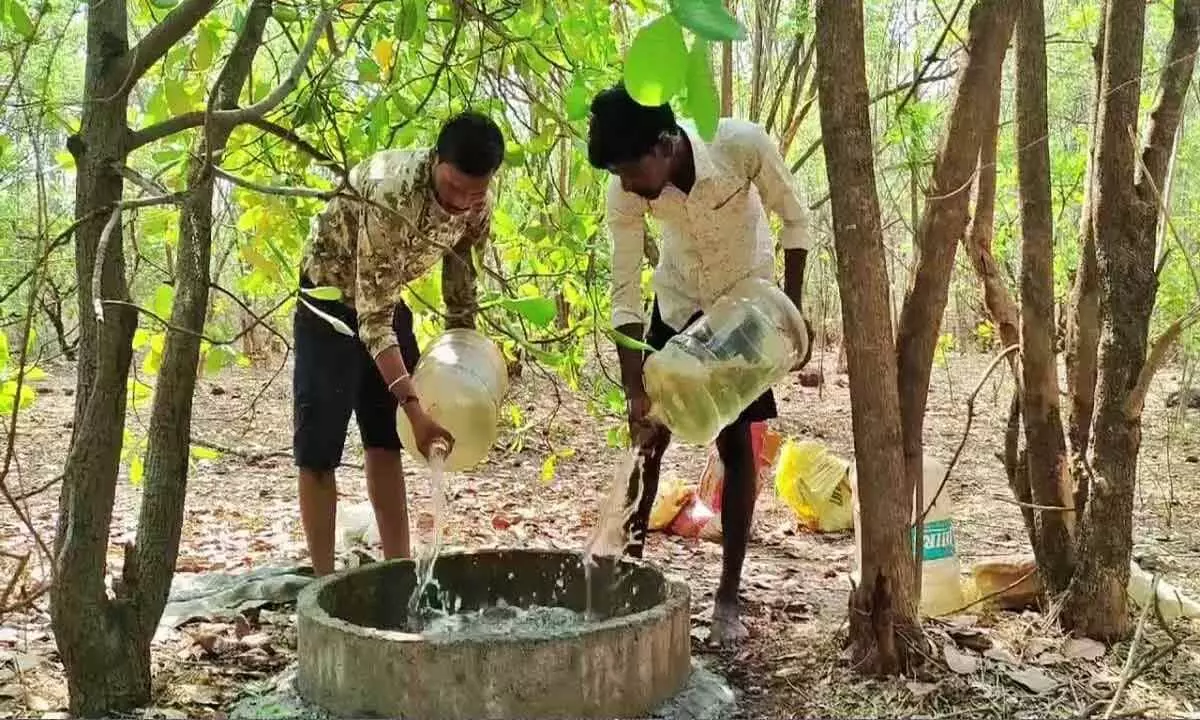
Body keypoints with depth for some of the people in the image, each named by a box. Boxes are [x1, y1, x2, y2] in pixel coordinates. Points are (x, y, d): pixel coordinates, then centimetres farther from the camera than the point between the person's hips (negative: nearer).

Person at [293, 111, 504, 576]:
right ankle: (324, 581, 4)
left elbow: (461, 278, 4)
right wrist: (413, 406, -41)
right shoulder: (391, 194, -36)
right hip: (332, 299, -7)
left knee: (387, 441, 10)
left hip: (387, 300, 7)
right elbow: (371, 314, -37)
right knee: (318, 447, -6)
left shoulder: (478, 205, -15)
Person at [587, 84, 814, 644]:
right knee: (648, 436, 3)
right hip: (678, 303, 2)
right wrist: (635, 393, -25)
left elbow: (794, 220, -15)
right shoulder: (624, 193, -26)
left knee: (735, 443, -2)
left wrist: (791, 309, -16)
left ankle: (729, 596, 7)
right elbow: (625, 295, -21)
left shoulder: (743, 145, -33)